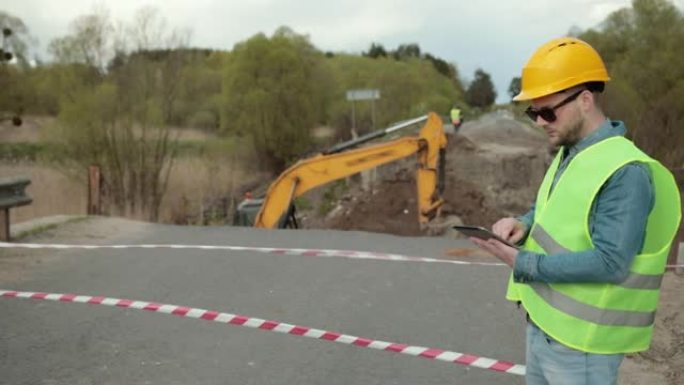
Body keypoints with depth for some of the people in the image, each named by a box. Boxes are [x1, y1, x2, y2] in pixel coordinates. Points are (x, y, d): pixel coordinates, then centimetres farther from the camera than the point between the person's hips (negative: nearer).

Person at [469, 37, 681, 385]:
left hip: (579, 342, -8)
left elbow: (609, 262, -26)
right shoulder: (568, 154, 7)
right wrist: (523, 225, -4)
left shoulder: (625, 172, -22)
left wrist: (523, 263, -25)